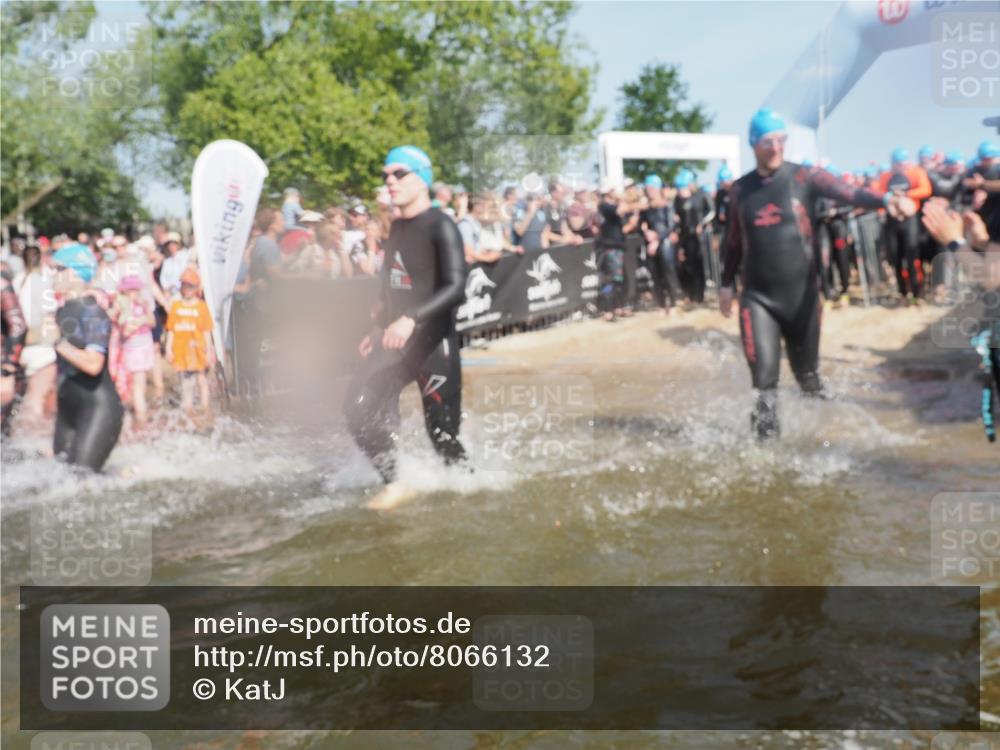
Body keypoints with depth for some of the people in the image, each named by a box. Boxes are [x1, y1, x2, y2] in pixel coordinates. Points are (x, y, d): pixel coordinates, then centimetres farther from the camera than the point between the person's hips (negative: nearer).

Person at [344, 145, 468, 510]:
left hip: (434, 343, -7)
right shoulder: (397, 227, 12)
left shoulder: (440, 226, -11)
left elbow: (455, 287, -21)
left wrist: (411, 319, -32)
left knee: (443, 436, -3)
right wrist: (379, 329, 20)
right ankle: (394, 482, 6)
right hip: (395, 341, 7)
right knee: (359, 408, -7)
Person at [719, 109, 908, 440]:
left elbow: (847, 193, -21)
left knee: (807, 371, 13)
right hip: (757, 296, 1)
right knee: (763, 374, -8)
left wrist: (884, 199, -39)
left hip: (801, 293, -1)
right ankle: (767, 438, 4)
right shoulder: (740, 189, 4)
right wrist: (727, 283, 19)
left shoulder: (803, 177, -4)